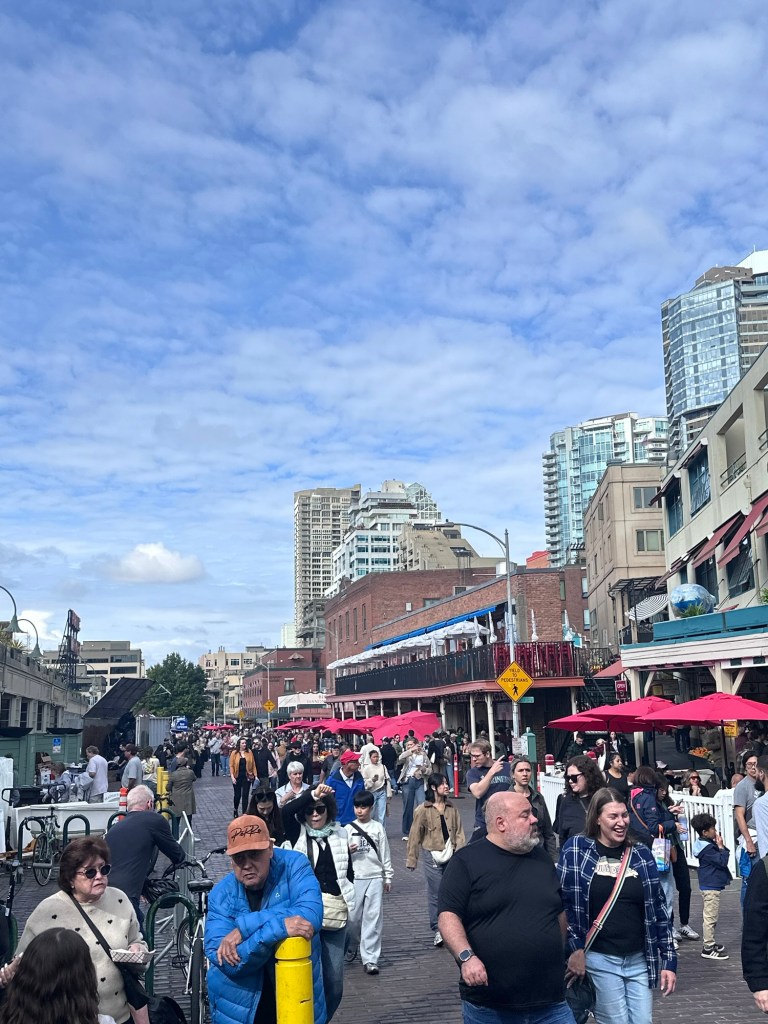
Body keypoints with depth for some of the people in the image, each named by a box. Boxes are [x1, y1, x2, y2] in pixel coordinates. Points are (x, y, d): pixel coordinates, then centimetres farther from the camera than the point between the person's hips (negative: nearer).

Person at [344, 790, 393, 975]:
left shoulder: (378, 827, 4)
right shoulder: (348, 829, 3)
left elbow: (385, 854, 9)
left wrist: (388, 877, 9)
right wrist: (348, 850, -15)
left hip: (375, 878, 0)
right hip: (354, 878, 0)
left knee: (373, 918, -3)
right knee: (352, 916, 3)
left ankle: (370, 958, 0)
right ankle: (350, 949, 26)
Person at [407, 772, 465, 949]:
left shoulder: (451, 808, 9)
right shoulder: (423, 810, -3)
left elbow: (459, 833, 9)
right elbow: (415, 835, -1)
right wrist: (411, 859, 0)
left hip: (450, 856, 4)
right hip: (432, 856, -3)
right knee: (435, 893, -1)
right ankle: (437, 930, 10)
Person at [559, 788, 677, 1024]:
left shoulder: (641, 854, 6)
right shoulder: (576, 849, -4)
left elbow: (659, 909, 9)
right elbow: (561, 901, -5)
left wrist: (669, 960, 7)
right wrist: (575, 949, -9)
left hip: (639, 961, 4)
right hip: (598, 960, -4)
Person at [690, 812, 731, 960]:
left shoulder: (709, 844, 11)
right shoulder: (707, 848, -21)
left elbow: (726, 853, 15)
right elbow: (722, 861, -22)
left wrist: (720, 845, -1)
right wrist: (721, 846, -15)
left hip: (709, 885, 11)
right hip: (711, 887, -11)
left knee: (711, 916, 20)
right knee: (710, 917, -5)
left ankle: (710, 943, 32)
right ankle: (708, 949, -1)